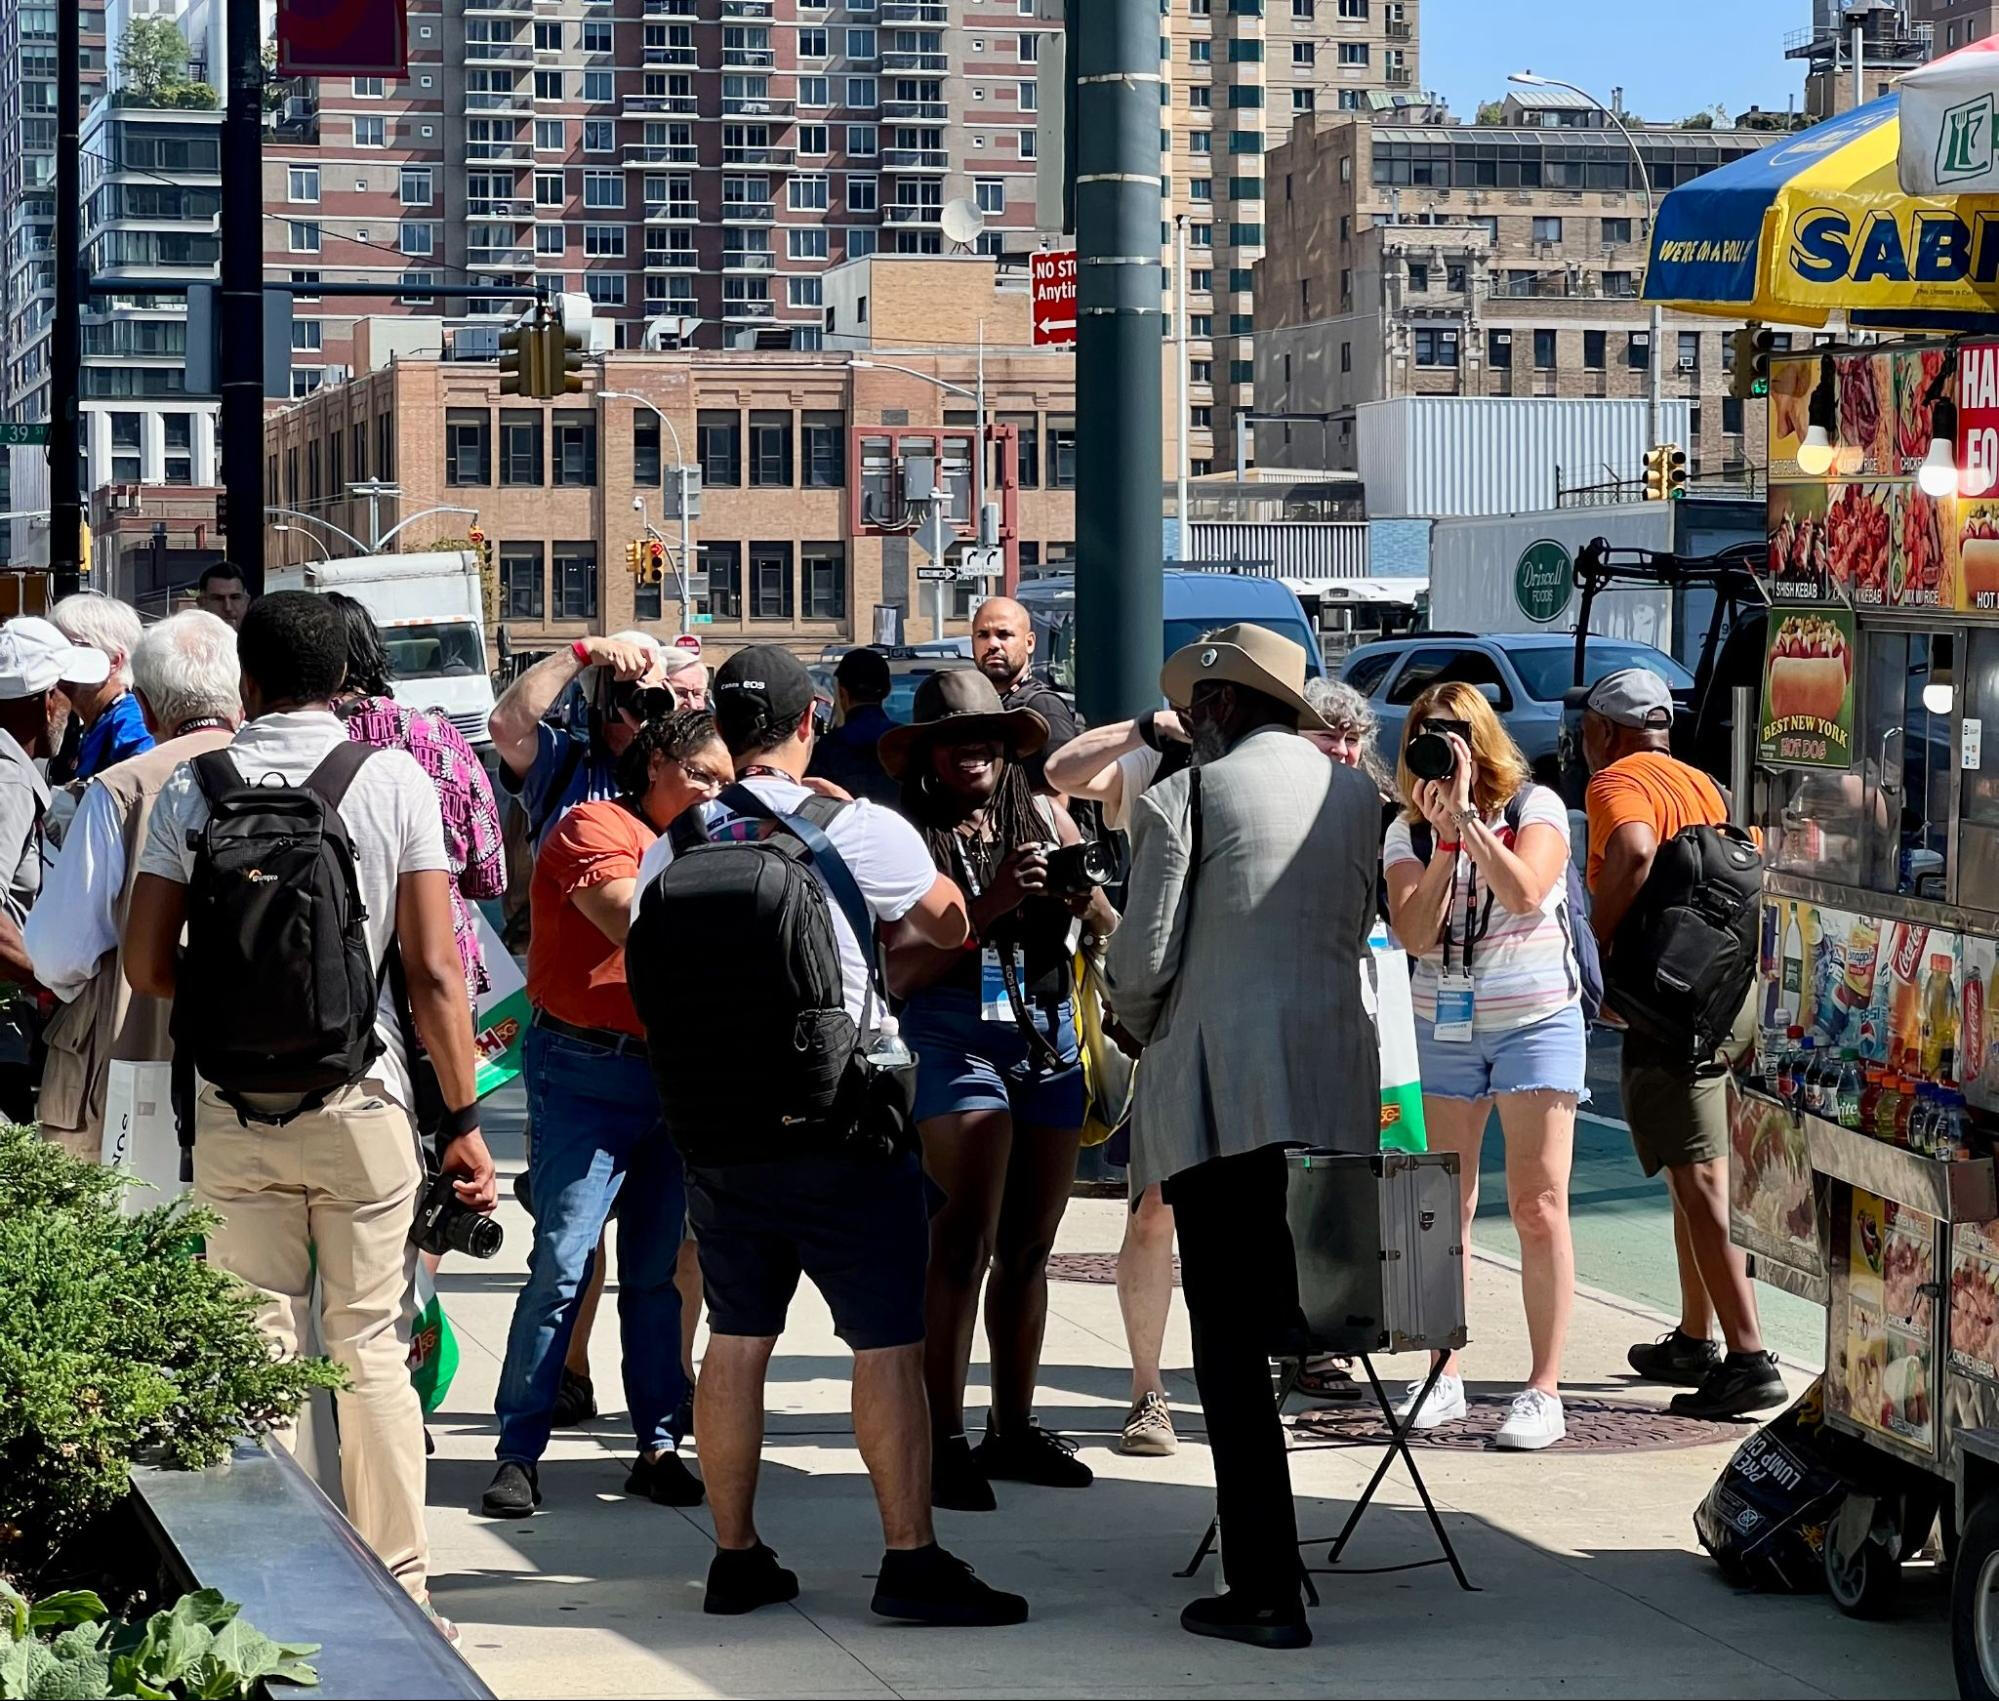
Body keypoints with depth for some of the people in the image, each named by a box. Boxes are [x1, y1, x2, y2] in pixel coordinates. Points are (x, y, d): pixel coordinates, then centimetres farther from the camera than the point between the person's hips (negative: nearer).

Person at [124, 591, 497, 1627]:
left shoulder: (191, 789, 0)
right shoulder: (394, 782, -4)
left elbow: (147, 965, 2)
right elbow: (433, 974, -7)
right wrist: (463, 1121, -1)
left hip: (232, 1111, 1)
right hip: (362, 1105, -1)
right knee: (372, 1354, 5)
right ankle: (396, 1592, 9)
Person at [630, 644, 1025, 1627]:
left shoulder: (670, 851, 3)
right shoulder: (859, 831, -9)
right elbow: (950, 927, 7)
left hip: (715, 1130, 5)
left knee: (736, 1339, 12)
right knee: (888, 1343, -1)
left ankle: (735, 1557, 17)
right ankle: (911, 1561, -2)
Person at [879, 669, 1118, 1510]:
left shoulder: (1047, 820, 9)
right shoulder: (910, 837, -3)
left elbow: (1113, 935, 9)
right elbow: (901, 972, -11)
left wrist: (1086, 896, -12)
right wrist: (989, 905, -20)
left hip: (1051, 1042, 5)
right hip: (957, 1042, -5)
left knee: (1029, 1246, 9)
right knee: (968, 1242, -13)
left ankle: (1013, 1429, 18)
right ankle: (944, 1440, -12)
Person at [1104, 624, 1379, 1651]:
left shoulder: (1183, 798, -6)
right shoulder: (1351, 793, 12)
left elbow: (1143, 961, -6)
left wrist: (1143, 1031, 14)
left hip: (1219, 1090, -5)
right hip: (1334, 1087, 6)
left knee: (1229, 1345, -3)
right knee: (1277, 1315, 19)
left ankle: (1267, 1594, -6)